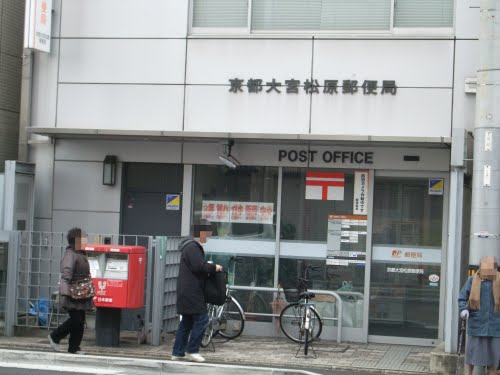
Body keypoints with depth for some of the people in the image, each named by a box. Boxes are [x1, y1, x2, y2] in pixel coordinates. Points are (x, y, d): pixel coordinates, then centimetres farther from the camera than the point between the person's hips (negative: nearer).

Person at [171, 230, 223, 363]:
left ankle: (178, 352, 15)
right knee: (201, 319, -9)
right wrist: (214, 267, -12)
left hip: (188, 291, 11)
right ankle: (192, 351, -5)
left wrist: (209, 266, 9)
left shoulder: (193, 246, 18)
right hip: (191, 291, -11)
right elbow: (199, 266, -24)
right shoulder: (192, 247, -15)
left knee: (186, 322, 12)